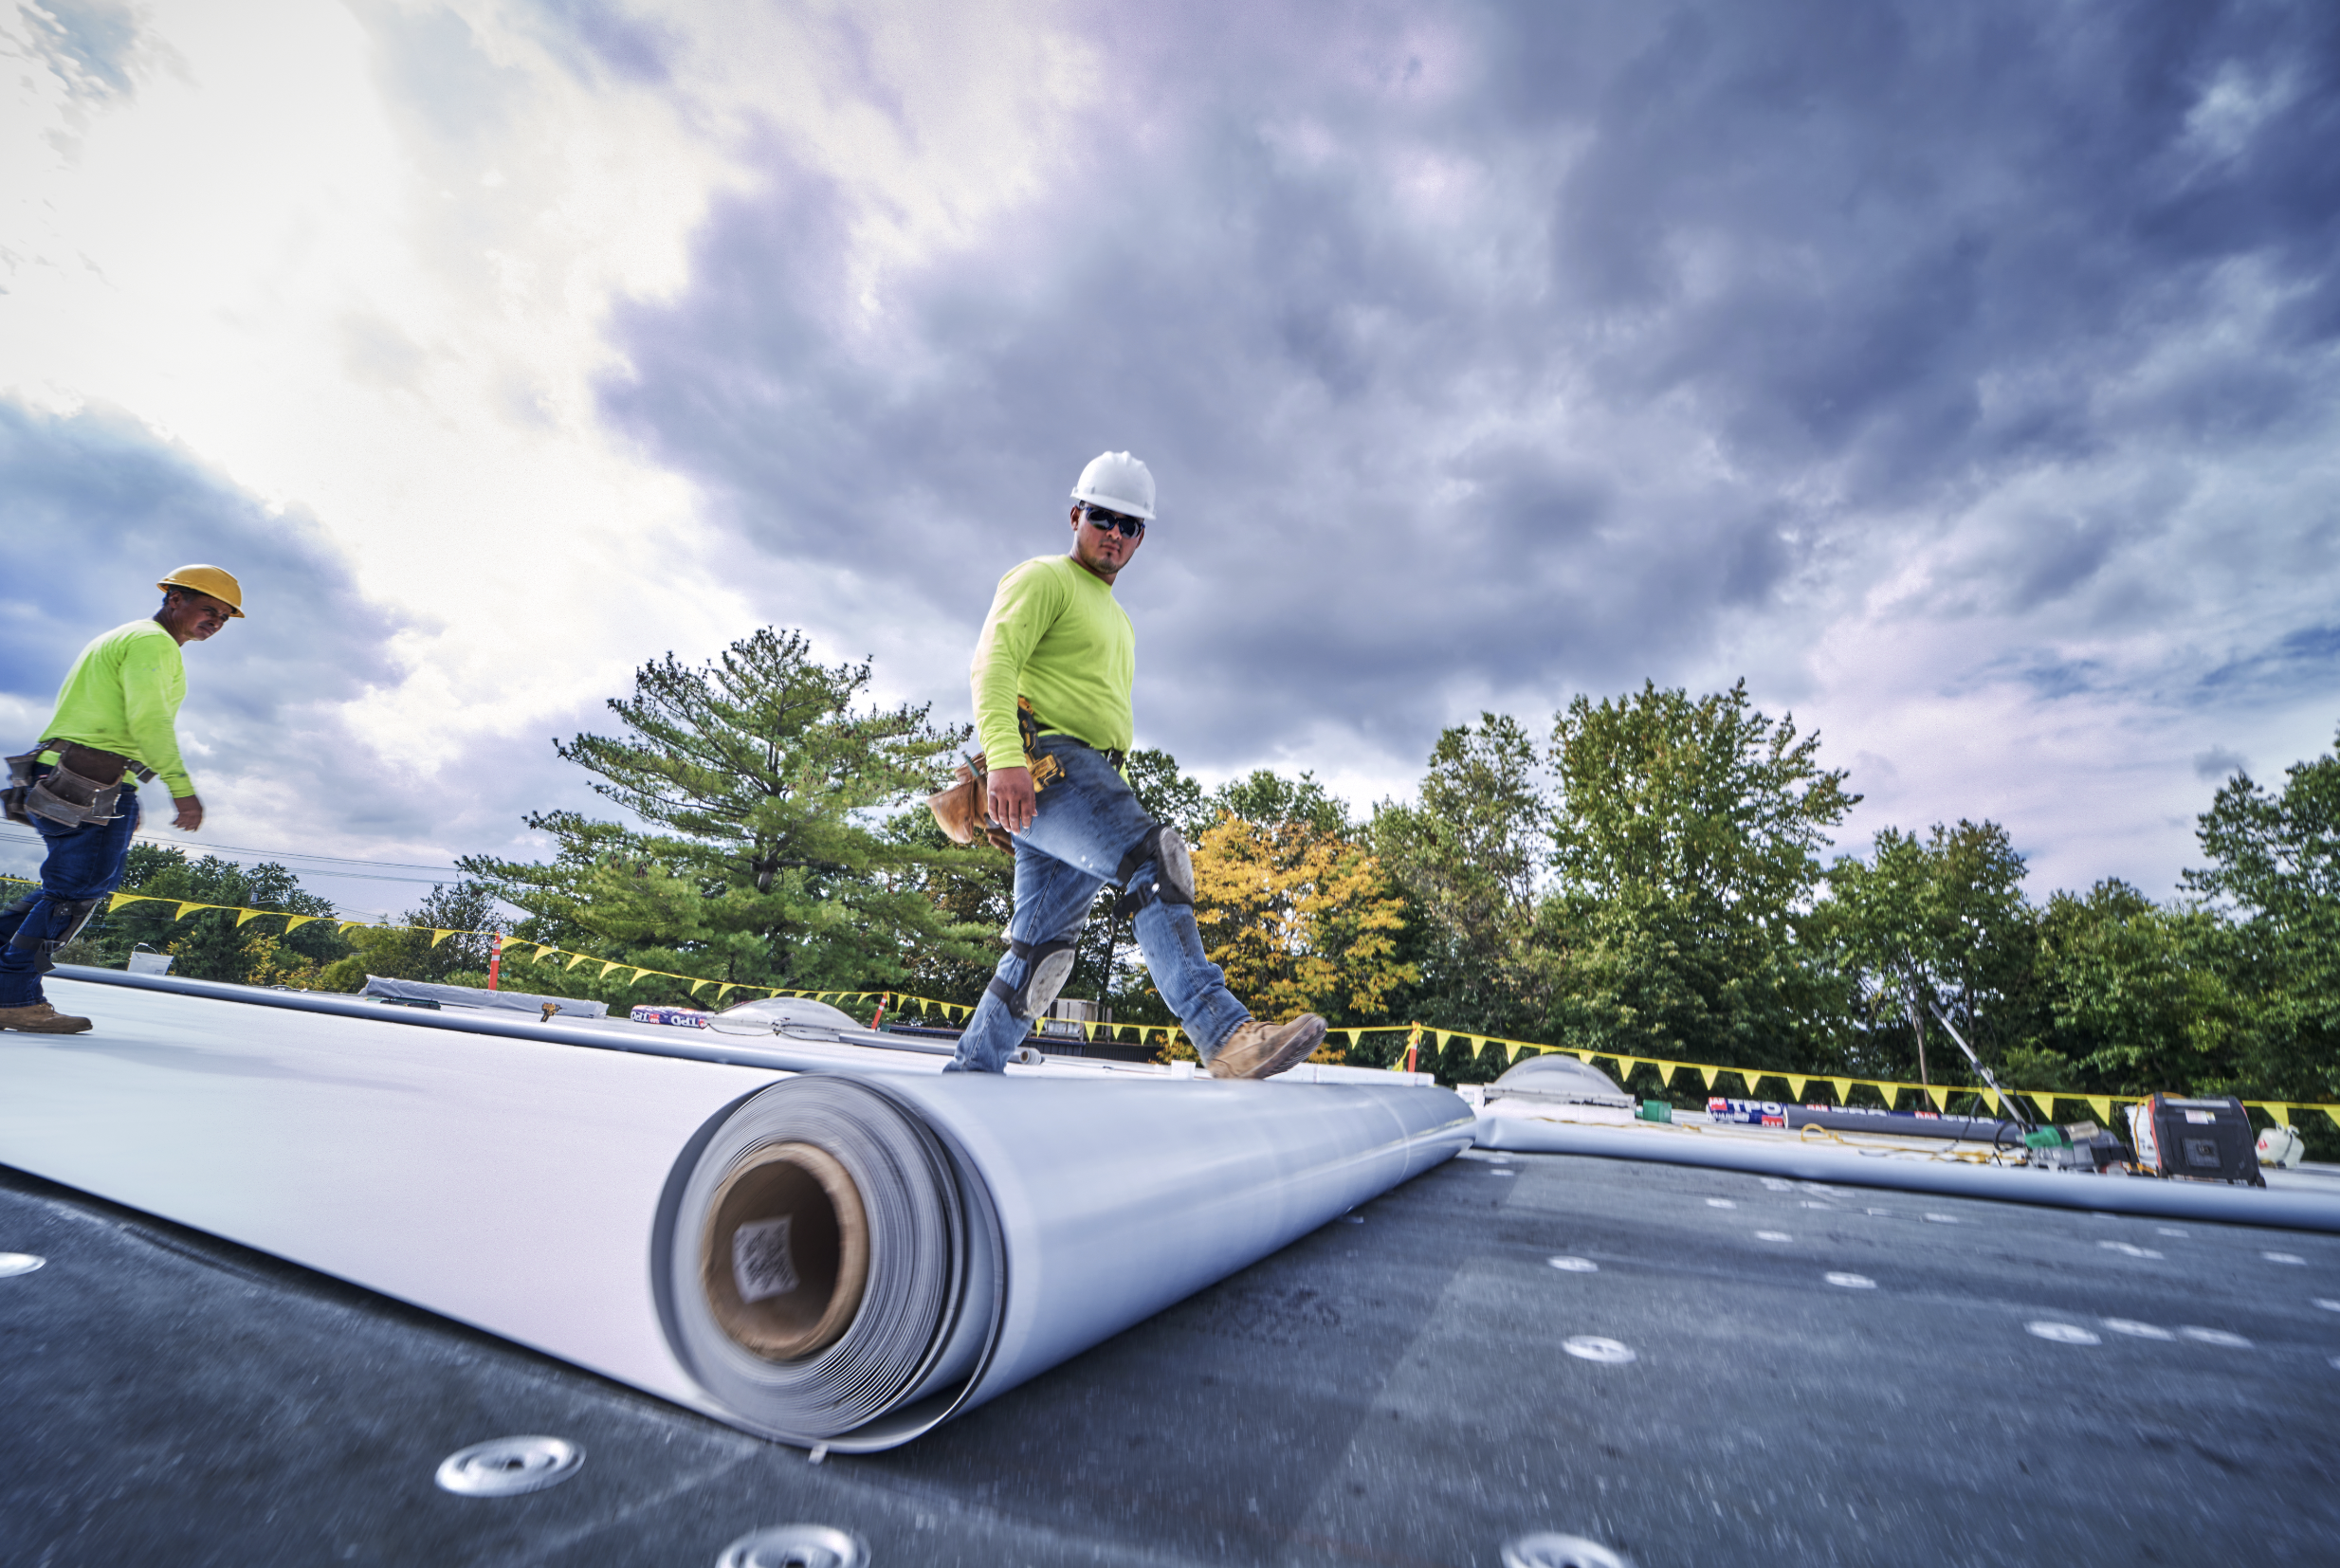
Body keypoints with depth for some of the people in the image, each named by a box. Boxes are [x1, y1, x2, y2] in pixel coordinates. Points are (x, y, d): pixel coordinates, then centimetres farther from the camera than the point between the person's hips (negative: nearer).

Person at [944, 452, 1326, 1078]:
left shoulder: (1118, 619, 31)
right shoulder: (1043, 579, 5)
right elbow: (993, 663, -11)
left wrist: (1118, 794, 23)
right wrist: (1004, 756, -28)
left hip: (1090, 774, 9)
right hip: (1047, 763, -9)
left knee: (1040, 949, 7)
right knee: (1153, 860, -28)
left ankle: (970, 1073, 17)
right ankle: (1225, 1032, -35)